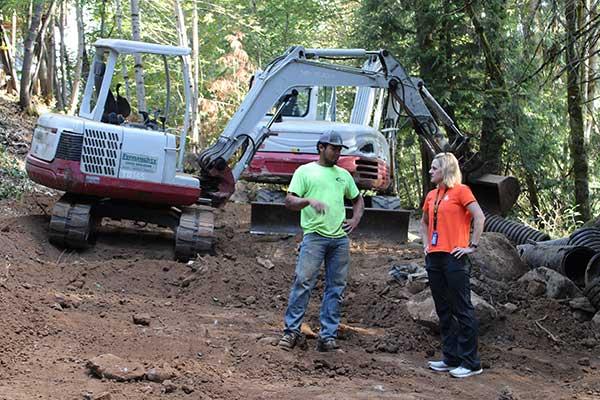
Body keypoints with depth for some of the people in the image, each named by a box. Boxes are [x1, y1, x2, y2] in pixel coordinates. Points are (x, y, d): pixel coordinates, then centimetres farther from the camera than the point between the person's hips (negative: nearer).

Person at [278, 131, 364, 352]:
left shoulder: (344, 174, 19)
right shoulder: (305, 171, 4)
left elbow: (358, 199, 30)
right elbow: (289, 200, -3)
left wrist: (355, 219, 12)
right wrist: (309, 201, -21)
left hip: (340, 238, 5)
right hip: (314, 236, -5)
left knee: (336, 288, 4)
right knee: (303, 282, -11)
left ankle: (328, 336, 8)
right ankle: (291, 330, -2)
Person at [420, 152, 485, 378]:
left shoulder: (460, 191, -6)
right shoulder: (432, 196, 15)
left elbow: (479, 217, -15)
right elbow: (424, 222, 30)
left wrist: (472, 246, -15)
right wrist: (426, 243, 17)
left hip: (454, 258, -8)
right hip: (434, 258, 8)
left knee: (462, 309, -4)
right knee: (443, 310, 11)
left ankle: (471, 363, 0)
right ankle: (451, 358, 19)